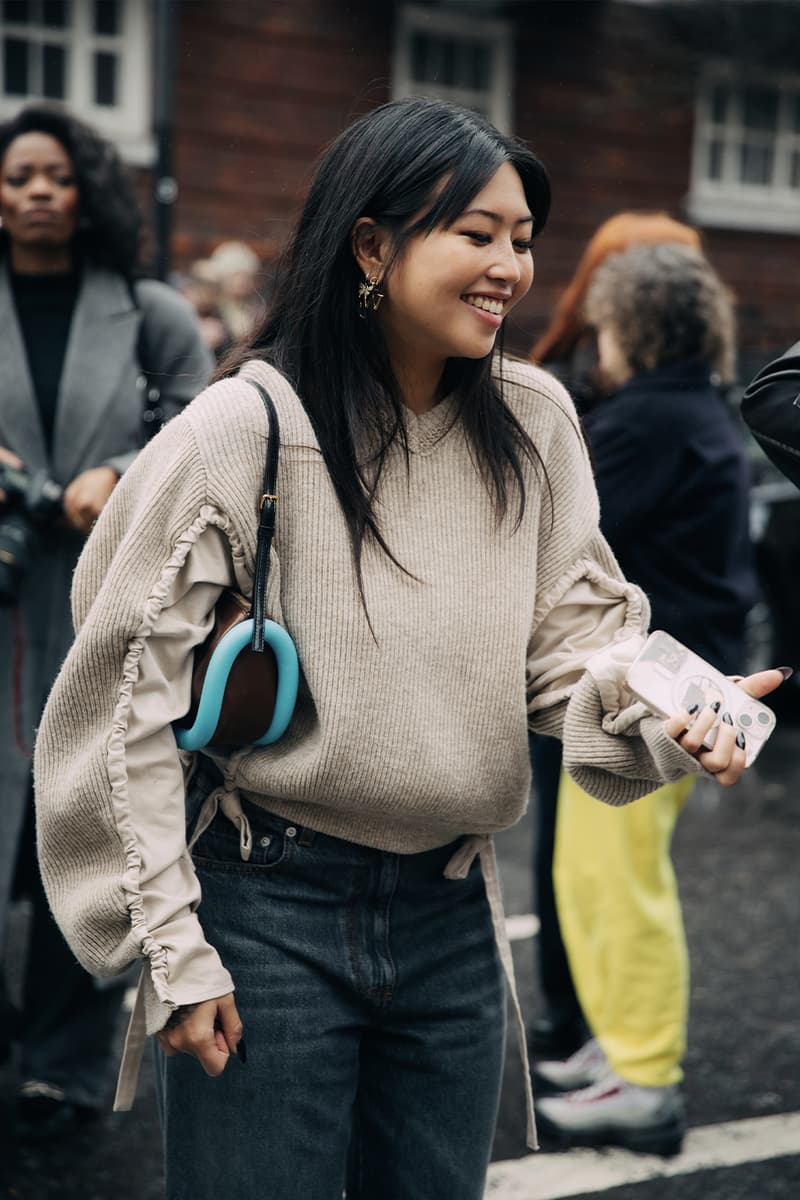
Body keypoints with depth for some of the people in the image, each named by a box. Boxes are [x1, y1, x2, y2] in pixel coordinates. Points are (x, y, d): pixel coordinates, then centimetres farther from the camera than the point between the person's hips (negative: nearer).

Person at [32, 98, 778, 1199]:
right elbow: (133, 689, -10)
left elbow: (576, 636, 3)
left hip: (451, 917, 5)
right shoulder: (245, 426, -13)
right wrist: (173, 943, -10)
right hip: (270, 911, -4)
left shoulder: (533, 424, 0)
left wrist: (668, 717, -20)